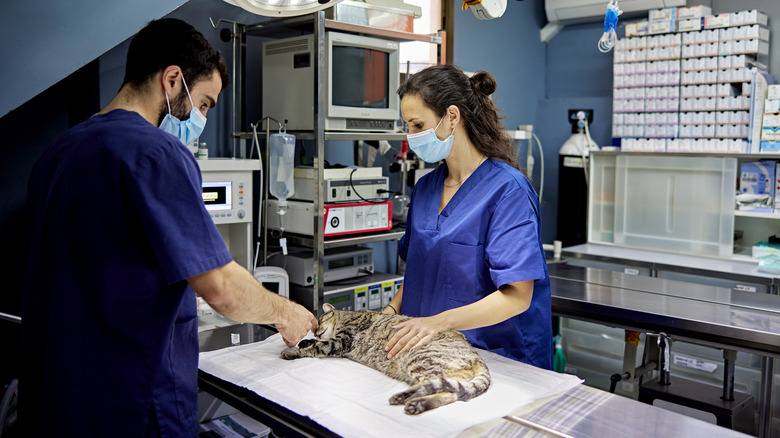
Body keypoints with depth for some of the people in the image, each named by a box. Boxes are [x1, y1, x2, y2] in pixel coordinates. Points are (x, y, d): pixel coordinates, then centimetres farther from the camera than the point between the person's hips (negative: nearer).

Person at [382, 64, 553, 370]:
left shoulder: (509, 189, -12)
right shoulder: (425, 188, 11)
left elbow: (517, 296, -17)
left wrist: (441, 321, -26)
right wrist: (394, 308, 3)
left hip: (498, 357, -5)